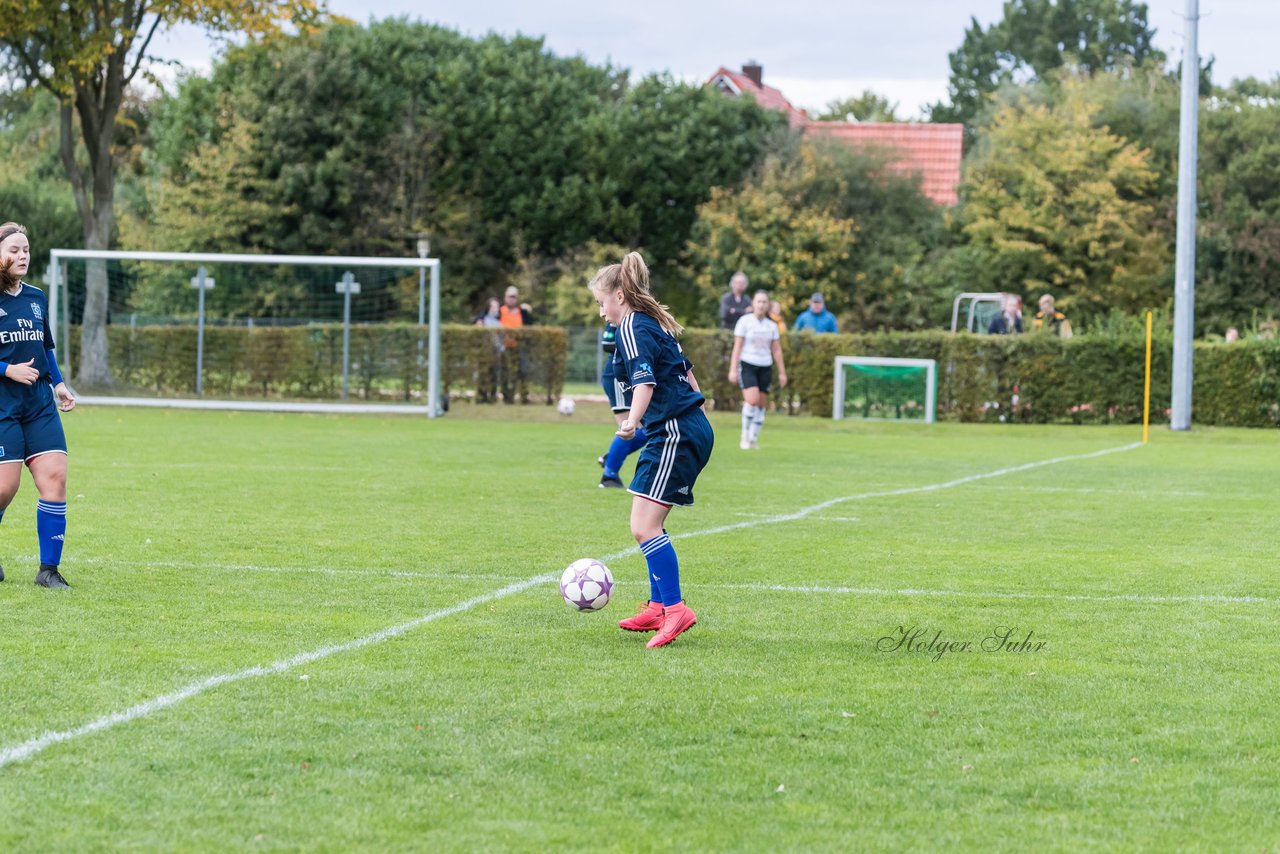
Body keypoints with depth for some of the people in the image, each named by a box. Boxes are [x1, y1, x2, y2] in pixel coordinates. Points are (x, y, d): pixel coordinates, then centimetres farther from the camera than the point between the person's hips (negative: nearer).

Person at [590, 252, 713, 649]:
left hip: (677, 433, -10)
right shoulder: (654, 323, 18)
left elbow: (645, 379, -26)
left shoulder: (632, 328, -11)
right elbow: (684, 368, 30)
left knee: (644, 526, -15)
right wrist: (697, 403, 44)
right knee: (649, 525, 15)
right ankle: (659, 607, 20)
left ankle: (675, 609, -18)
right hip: (692, 427, 10)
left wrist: (632, 421, -40)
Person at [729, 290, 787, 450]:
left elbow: (776, 350, 12)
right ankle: (745, 435, -7)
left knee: (762, 404, 2)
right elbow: (737, 346, -3)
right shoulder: (744, 321, -2)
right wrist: (733, 369, -9)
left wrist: (782, 372, 10)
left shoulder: (772, 326, 8)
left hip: (765, 367, 4)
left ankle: (754, 438, 13)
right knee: (752, 400, -21)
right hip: (747, 365, -4)